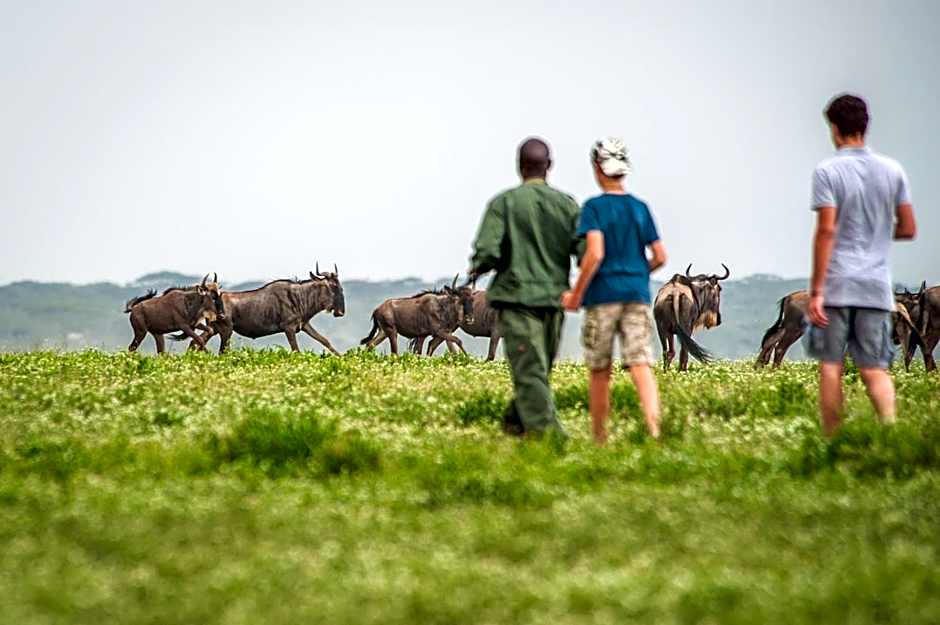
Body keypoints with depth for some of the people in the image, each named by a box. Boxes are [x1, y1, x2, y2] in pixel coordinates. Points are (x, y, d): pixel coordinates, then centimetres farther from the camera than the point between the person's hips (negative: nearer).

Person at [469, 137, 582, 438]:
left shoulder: (503, 203, -6)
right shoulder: (566, 205, 2)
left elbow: (487, 253, -13)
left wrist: (477, 268, 9)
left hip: (517, 296, -4)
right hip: (553, 299, 4)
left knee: (530, 371, -5)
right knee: (538, 369, 18)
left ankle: (546, 431, -15)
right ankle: (515, 423, 28)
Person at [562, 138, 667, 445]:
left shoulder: (593, 207, -6)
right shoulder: (640, 208, 8)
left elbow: (595, 254, -17)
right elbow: (660, 257, 6)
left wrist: (576, 294, -10)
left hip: (602, 296, -3)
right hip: (637, 294, 3)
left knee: (599, 371, 8)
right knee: (641, 365, -5)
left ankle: (600, 439, 17)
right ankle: (654, 430, -23)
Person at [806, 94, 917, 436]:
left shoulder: (828, 172, -6)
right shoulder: (892, 171, 7)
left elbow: (826, 230, -13)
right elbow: (908, 229, 9)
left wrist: (816, 291, -12)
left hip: (836, 286, -3)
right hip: (876, 287, 4)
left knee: (831, 367, 6)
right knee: (874, 369, 4)